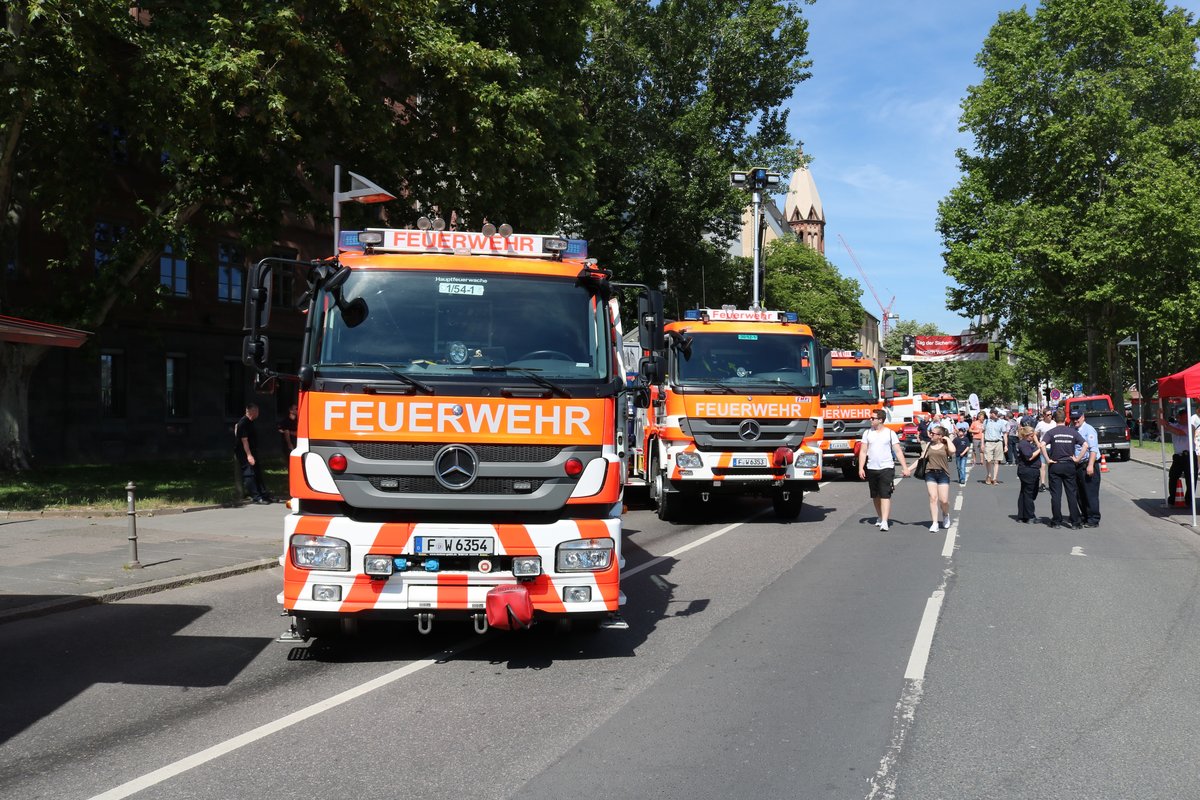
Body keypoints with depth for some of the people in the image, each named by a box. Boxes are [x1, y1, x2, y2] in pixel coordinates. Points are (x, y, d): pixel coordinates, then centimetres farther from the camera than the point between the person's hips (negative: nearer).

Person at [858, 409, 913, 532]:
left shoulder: (890, 433, 0)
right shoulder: (867, 433, 7)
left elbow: (898, 451, -2)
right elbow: (863, 451, 7)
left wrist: (905, 467, -8)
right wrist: (861, 468, -2)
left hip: (886, 468, -4)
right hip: (871, 469, 4)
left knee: (885, 495, -11)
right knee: (875, 495, 12)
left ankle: (884, 522, -16)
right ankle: (879, 517, 30)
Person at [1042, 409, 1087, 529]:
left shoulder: (1051, 432, -5)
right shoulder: (1073, 432, 1)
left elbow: (1042, 445, -21)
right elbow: (1085, 445, -8)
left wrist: (1048, 459, -13)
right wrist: (1077, 459, -4)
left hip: (1055, 465, -1)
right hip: (1069, 465, 2)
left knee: (1056, 494, 4)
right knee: (1072, 494, 6)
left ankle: (1057, 521, 6)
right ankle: (1075, 522, 5)